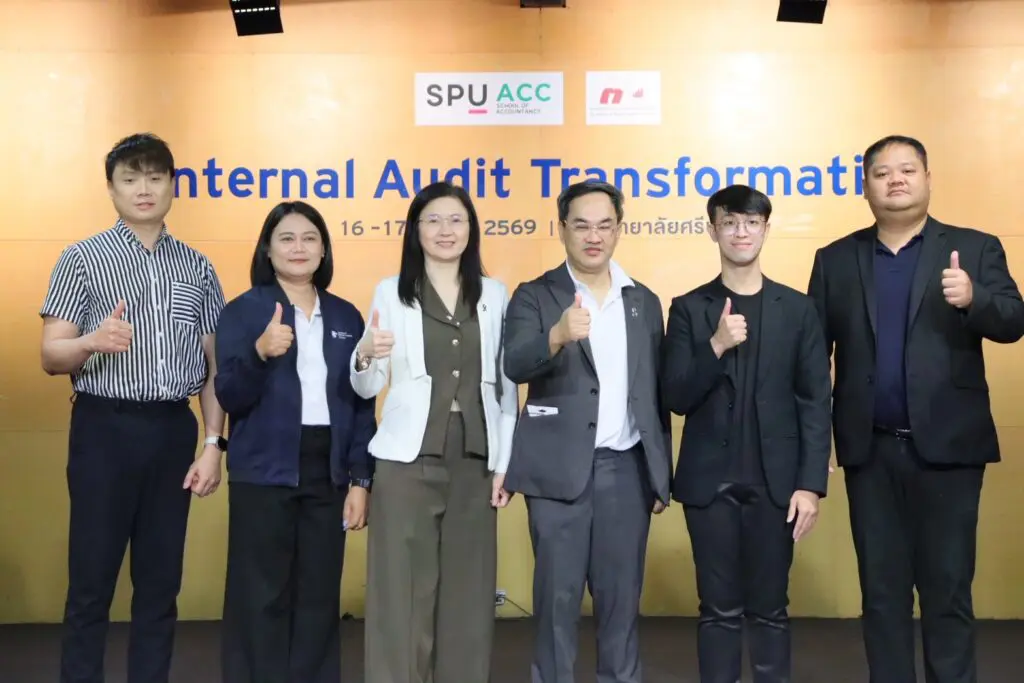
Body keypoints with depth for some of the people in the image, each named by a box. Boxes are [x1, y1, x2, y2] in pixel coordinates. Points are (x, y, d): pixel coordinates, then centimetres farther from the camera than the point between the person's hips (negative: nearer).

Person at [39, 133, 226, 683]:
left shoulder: (197, 267, 9)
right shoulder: (82, 259, 0)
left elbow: (213, 365, 9)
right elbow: (50, 357, -4)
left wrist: (213, 445, 2)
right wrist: (92, 342, -26)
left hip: (174, 431, 3)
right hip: (106, 429, -3)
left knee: (161, 582, 10)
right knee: (91, 582, 2)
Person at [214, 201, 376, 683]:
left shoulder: (346, 317, 8)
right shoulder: (242, 311, -1)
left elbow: (362, 403, 8)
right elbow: (230, 397, -8)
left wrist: (360, 479, 2)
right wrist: (260, 352, -26)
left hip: (328, 474, 3)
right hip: (264, 474, -3)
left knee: (319, 597, 10)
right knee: (262, 598, 2)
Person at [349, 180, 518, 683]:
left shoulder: (495, 295, 9)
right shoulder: (391, 293, 4)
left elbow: (507, 386, 8)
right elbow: (367, 388, 3)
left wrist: (505, 462, 2)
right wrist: (365, 357, -19)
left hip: (475, 463, 2)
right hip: (408, 461, -2)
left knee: (468, 592, 8)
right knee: (404, 591, 0)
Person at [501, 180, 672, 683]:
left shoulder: (645, 302, 10)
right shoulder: (534, 297, -1)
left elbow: (656, 395, 12)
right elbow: (514, 366, -19)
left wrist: (661, 474, 10)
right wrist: (558, 336, -38)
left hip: (627, 468, 3)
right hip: (561, 469, -3)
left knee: (621, 593, 10)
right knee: (557, 595, 4)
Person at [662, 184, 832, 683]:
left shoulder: (797, 309, 4)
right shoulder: (688, 309, 3)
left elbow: (816, 403, 1)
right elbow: (677, 399, -3)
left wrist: (811, 484, -6)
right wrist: (715, 347, -18)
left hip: (775, 482, 0)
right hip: (710, 481, 0)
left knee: (769, 608, 9)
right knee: (719, 609, 8)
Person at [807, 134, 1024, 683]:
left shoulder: (976, 249, 3)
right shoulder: (835, 260, 6)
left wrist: (973, 298, -28)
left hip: (947, 446, -1)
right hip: (870, 450, 2)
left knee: (948, 589, 6)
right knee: (881, 590, 11)